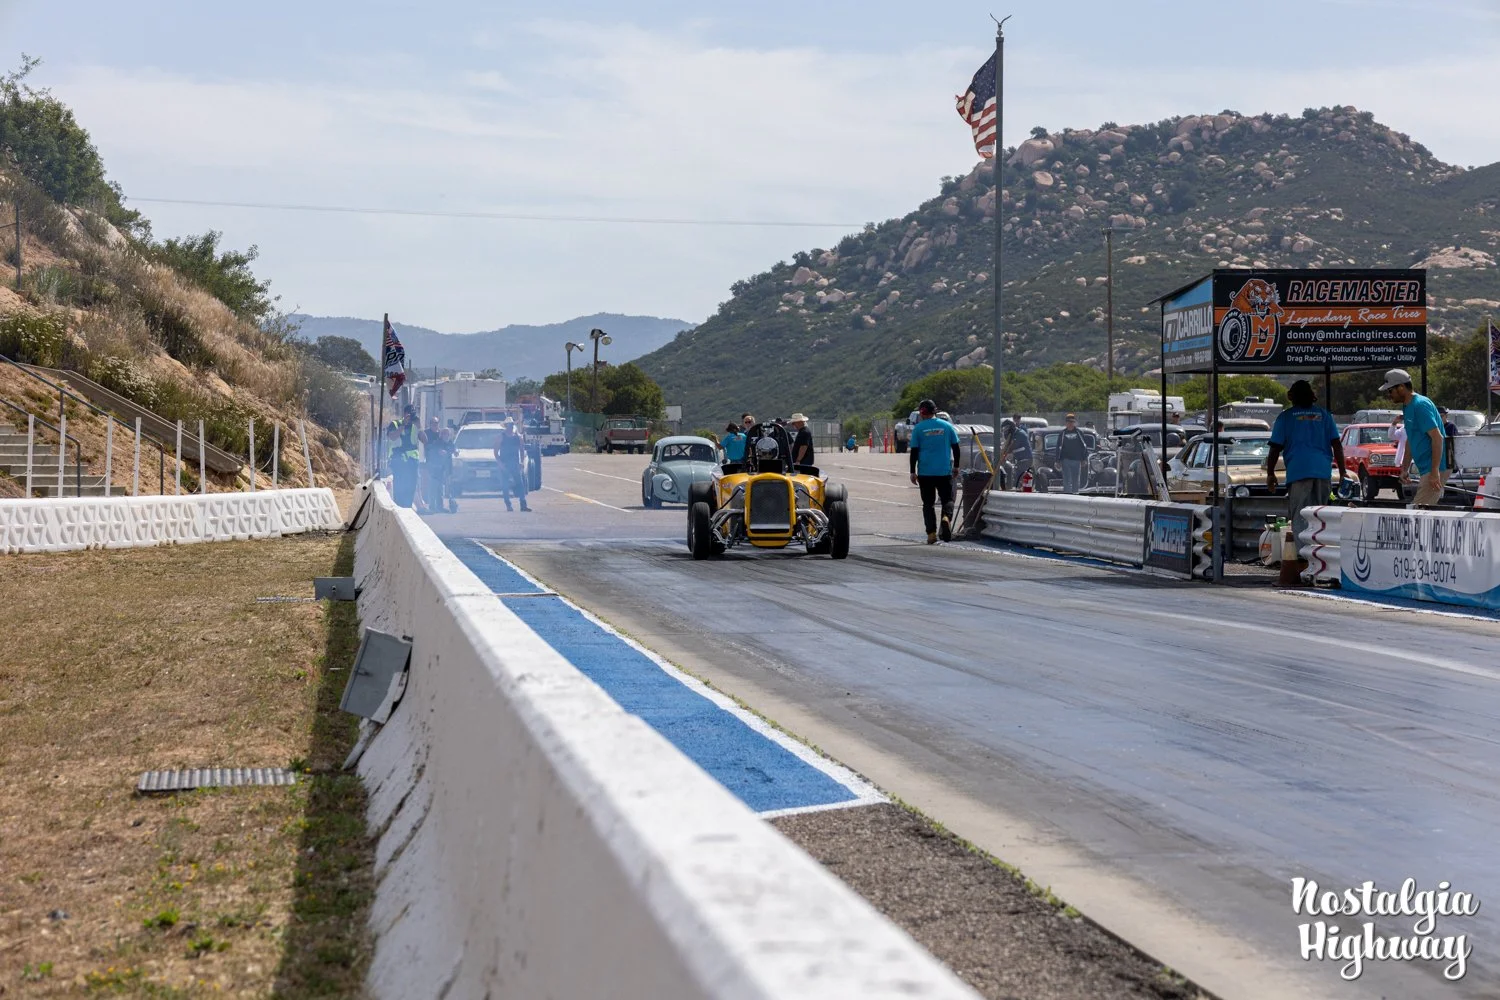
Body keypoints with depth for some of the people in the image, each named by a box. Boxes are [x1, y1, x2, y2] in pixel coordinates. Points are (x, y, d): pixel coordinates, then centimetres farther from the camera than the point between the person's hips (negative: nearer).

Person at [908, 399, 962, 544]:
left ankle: (931, 533, 0)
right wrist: (956, 466, 17)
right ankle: (946, 518, -22)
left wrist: (913, 472, 2)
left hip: (925, 472, -1)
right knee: (947, 499, 9)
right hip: (945, 472, 1)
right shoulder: (947, 426, 3)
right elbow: (956, 448, 7)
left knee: (928, 503, 8)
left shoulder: (918, 428, -3)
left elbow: (914, 452, -3)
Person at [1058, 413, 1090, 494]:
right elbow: (1058, 448, 6)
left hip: (1077, 460, 2)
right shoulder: (1063, 433, 4)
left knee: (1076, 481, 8)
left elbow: (1084, 446, 8)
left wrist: (1085, 459, 4)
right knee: (1067, 481, -6)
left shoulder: (1079, 433, 6)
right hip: (1066, 460, -1)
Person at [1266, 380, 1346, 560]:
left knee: (1299, 515, -4)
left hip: (1298, 471, -3)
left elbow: (1276, 448, 1)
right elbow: (1337, 445, 9)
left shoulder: (1285, 417, 5)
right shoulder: (1324, 415, 13)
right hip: (1323, 471, 3)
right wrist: (1342, 471, 14)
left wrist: (1270, 473, 9)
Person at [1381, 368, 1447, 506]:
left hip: (1435, 469, -10)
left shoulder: (1420, 405, -15)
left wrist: (1435, 472, -25)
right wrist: (1404, 469, 23)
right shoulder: (1407, 407, 16)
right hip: (1425, 469, 10)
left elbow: (1437, 438, -21)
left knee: (1418, 510, -16)